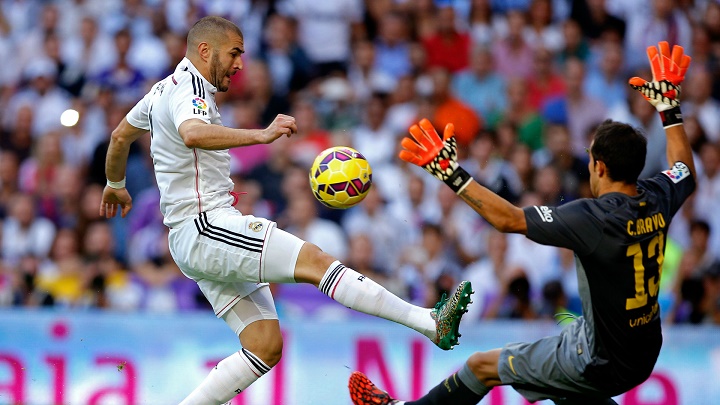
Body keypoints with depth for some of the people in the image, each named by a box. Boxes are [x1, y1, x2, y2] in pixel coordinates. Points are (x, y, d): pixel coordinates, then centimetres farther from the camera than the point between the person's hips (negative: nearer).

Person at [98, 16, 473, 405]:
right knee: (314, 260, -24)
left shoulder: (163, 89, 21)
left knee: (266, 346, 2)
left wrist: (115, 185, 55)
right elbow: (192, 134, -34)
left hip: (193, 242, 11)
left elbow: (120, 135, 37)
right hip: (207, 226, -11)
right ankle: (430, 322, -36)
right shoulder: (188, 88, -10)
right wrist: (260, 135, -45)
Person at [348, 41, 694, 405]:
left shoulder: (594, 218, -29)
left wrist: (452, 174, -22)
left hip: (602, 363, -8)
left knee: (482, 365, 9)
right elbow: (685, 172, 19)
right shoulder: (658, 198, -6)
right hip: (643, 357, 8)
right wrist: (669, 105, 26)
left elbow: (508, 219, -26)